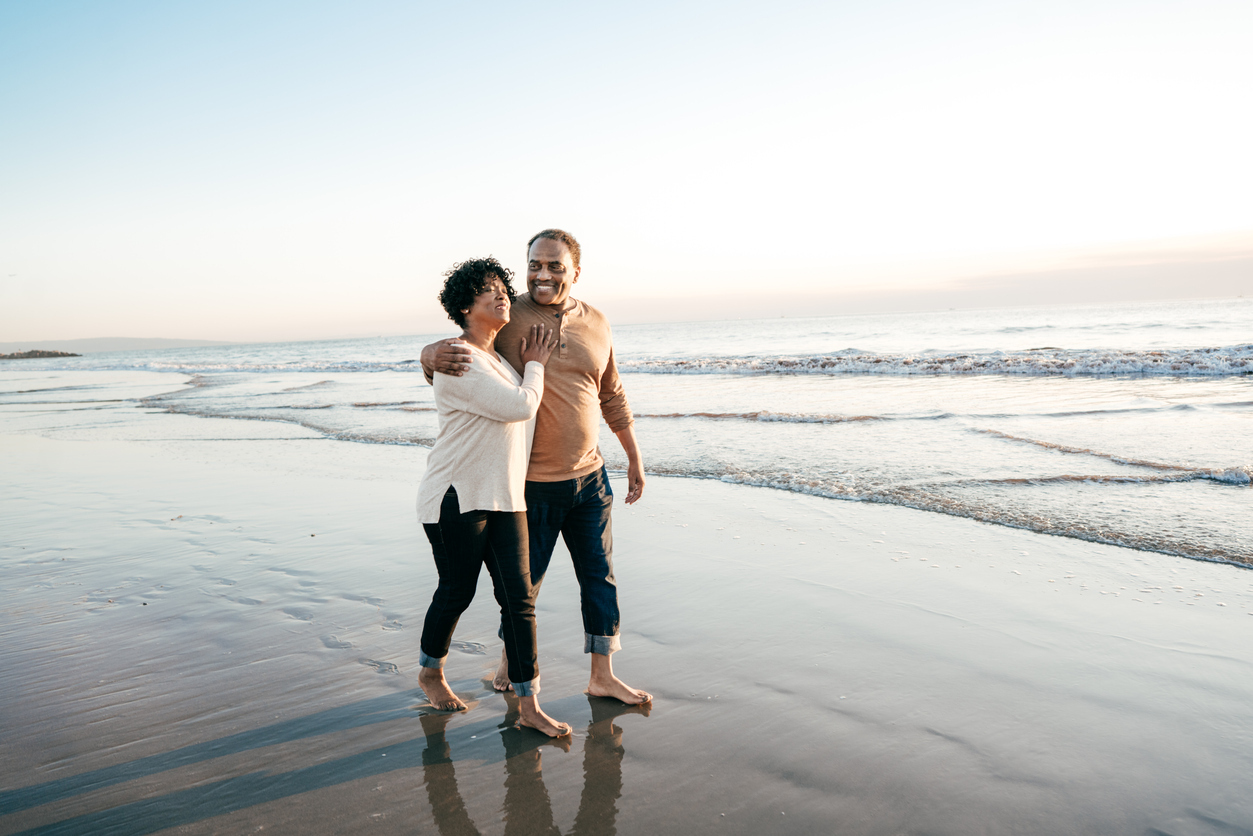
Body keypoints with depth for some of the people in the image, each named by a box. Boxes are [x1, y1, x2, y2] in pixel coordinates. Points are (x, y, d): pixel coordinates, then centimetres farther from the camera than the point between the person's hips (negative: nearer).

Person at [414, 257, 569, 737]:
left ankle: (529, 706, 6)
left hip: (504, 499, 8)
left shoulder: (500, 359, 16)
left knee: (519, 598, 1)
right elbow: (520, 406, -16)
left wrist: (530, 363, 18)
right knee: (457, 592, 8)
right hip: (457, 498, -7)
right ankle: (430, 673, 36)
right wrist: (535, 364, -2)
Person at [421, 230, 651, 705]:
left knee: (600, 577, 10)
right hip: (531, 483, -4)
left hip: (589, 477, 4)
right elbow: (433, 358, -8)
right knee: (524, 579, 9)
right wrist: (437, 355, -33)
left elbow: (612, 397, 14)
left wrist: (634, 458, 16)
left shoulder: (596, 324, 4)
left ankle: (602, 676, 24)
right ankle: (511, 661, 35)